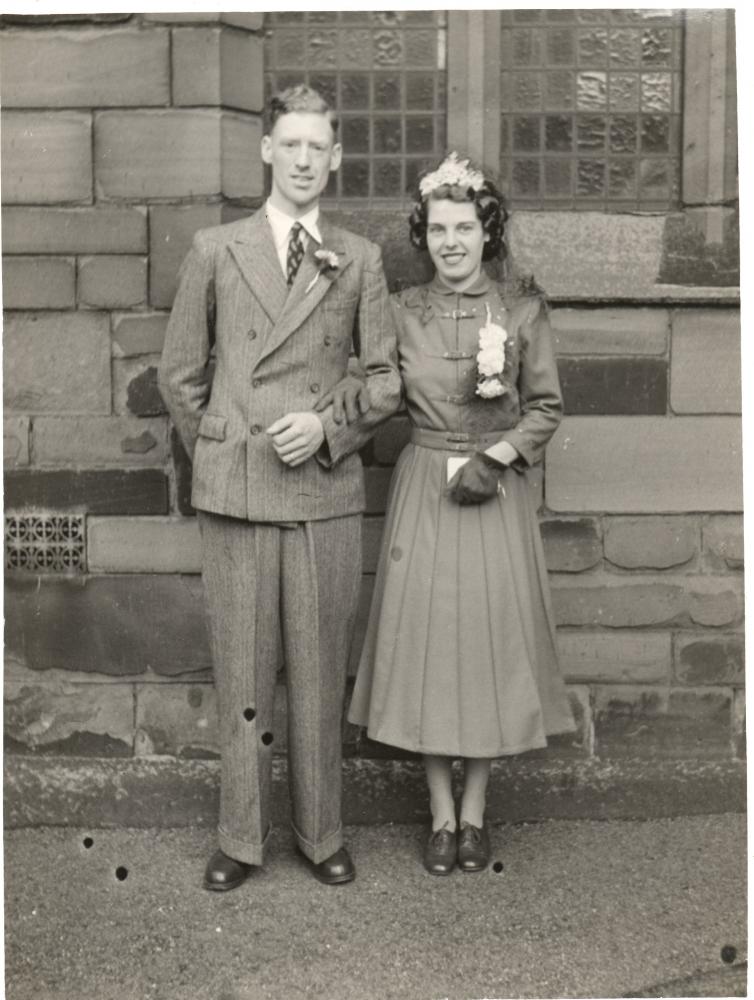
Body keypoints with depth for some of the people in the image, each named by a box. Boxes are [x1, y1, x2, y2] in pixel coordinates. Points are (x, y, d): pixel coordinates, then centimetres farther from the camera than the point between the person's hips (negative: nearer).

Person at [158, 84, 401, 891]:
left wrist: (328, 426, -9)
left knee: (319, 671, 7)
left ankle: (320, 833, 23)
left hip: (327, 489, 0)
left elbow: (386, 377, 7)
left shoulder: (360, 261, 7)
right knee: (241, 672, 6)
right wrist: (217, 457, 8)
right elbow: (180, 373, 10)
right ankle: (240, 839, 20)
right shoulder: (214, 251, 6)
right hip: (236, 492, 0)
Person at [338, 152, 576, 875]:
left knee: (490, 639, 4)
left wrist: (495, 456, -11)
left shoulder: (522, 309, 0)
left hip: (495, 490, 0)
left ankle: (474, 812, 20)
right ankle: (442, 815, 17)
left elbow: (545, 406, 1)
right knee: (427, 638, 2)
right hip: (424, 490, 1)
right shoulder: (401, 312, 2)